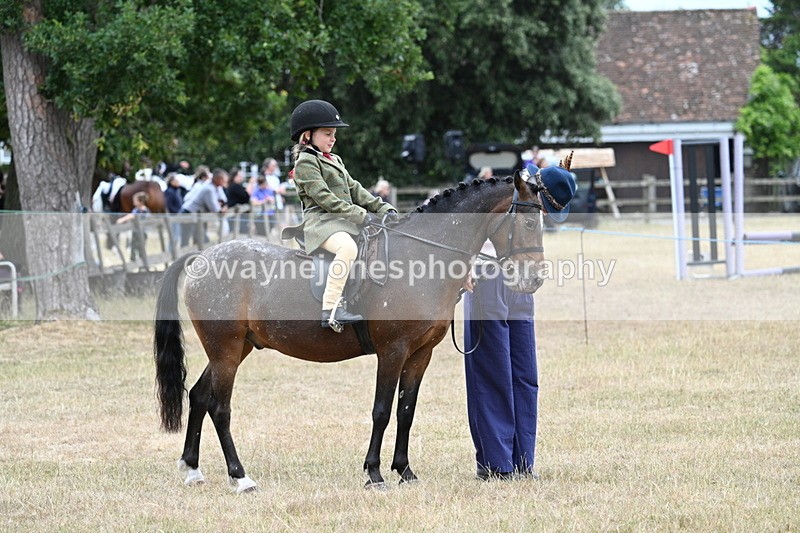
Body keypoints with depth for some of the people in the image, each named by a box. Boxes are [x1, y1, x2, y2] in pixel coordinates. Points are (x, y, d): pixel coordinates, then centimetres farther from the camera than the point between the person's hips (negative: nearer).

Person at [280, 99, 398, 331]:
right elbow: (324, 197, -14)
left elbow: (355, 189, 20)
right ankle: (331, 309, -40)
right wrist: (360, 215, -18)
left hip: (345, 222, 10)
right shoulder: (305, 163, -5)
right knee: (347, 247, -37)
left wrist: (383, 208, 6)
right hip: (321, 221, -10)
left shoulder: (334, 161, 25)